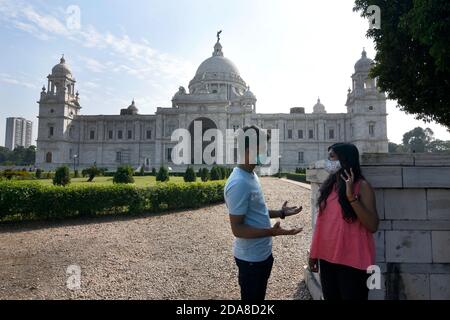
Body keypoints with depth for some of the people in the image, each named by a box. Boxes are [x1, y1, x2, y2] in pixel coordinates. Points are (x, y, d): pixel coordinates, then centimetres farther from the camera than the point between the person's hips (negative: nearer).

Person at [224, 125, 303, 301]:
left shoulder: (251, 175, 4)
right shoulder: (238, 183, -27)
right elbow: (237, 229, -25)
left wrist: (280, 213, 11)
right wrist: (271, 232, -34)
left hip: (263, 253, 9)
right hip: (251, 258, -9)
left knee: (258, 297, 25)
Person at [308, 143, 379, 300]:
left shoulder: (361, 186, -9)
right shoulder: (329, 185, 7)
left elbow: (373, 226, -18)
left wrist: (351, 196, -25)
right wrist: (314, 252, 12)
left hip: (352, 261, -5)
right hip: (327, 258, 5)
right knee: (330, 297, 15)